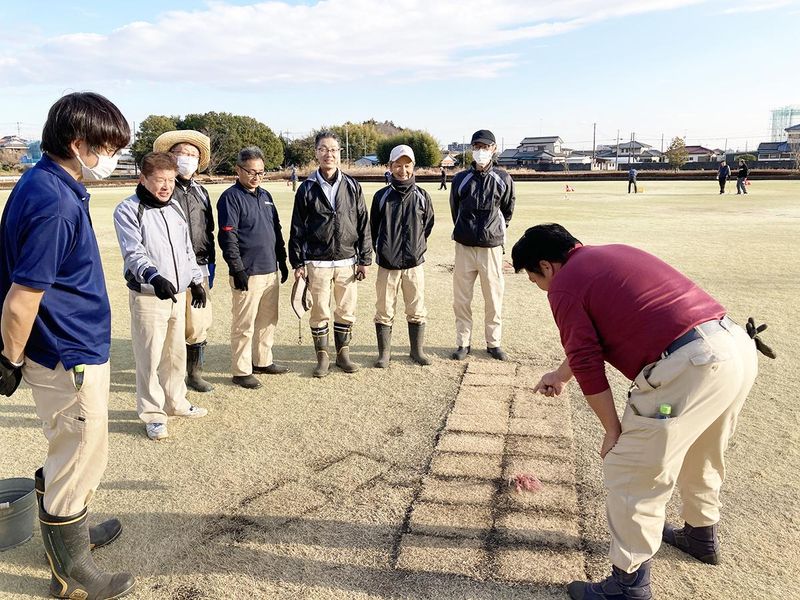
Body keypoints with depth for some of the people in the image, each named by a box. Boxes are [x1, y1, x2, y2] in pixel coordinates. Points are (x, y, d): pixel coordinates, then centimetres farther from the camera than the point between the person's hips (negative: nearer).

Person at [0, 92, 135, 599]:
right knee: (79, 461, 7)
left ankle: (73, 531, 47)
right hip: (70, 357, -10)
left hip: (77, 349, 10)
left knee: (78, 453, 25)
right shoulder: (54, 205, -25)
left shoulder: (46, 183, 5)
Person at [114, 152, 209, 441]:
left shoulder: (176, 208, 11)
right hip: (148, 296, -6)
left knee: (176, 353, 16)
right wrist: (154, 277, -38)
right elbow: (134, 253, -22)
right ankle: (153, 414, 15)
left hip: (177, 293, 6)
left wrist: (196, 280, 19)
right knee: (150, 358, 1)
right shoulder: (128, 210, -10)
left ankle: (176, 402, 33)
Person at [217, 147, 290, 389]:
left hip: (271, 270, 8)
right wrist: (237, 269, -17)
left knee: (268, 320, 15)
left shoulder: (265, 195, 16)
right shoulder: (231, 197, -8)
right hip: (248, 274, -8)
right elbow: (227, 237, -13)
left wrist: (282, 261, 19)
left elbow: (277, 230, 21)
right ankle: (241, 371, 9)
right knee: (244, 325, -1)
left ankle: (262, 361, 29)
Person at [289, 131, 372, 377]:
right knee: (320, 313, 5)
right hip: (317, 262, -1)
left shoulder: (352, 187, 5)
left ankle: (343, 354, 25)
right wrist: (297, 262, -2)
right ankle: (322, 357, 20)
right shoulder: (307, 188, 1)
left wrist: (364, 259, 3)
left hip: (347, 260, 1)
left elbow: (364, 225, 6)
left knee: (346, 311, 9)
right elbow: (297, 228, 2)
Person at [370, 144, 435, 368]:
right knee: (384, 311, 5)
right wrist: (381, 251, 9)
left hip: (414, 264, 1)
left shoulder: (422, 196, 2)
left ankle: (417, 350, 23)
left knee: (417, 311, 8)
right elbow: (373, 228, 9)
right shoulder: (381, 196, 1)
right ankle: (384, 353, 17)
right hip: (387, 265, -1)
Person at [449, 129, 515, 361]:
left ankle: (493, 343, 18)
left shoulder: (503, 179, 1)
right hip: (465, 247, 1)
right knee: (461, 299, 4)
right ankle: (463, 343, 16)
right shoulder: (461, 179, 3)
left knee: (494, 298, 5)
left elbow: (507, 211, 14)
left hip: (492, 247, 0)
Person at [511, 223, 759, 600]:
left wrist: (613, 431, 4)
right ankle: (702, 535, 53)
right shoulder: (612, 254, 25)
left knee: (629, 474, 4)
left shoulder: (564, 284, -2)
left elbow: (587, 364, -6)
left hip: (689, 367, -10)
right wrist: (560, 375, 47)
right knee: (700, 456, 31)